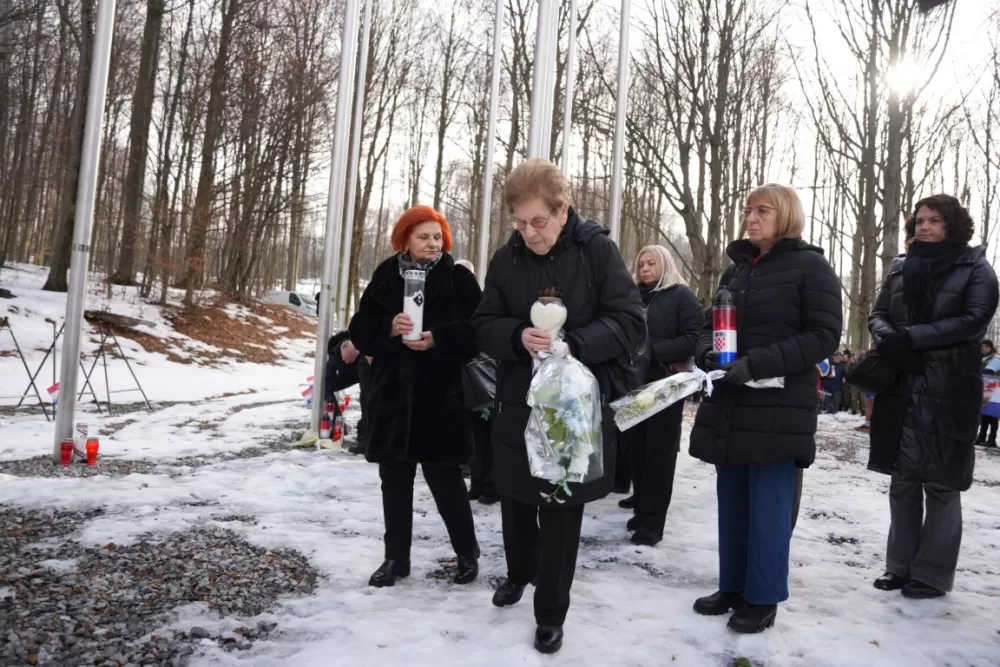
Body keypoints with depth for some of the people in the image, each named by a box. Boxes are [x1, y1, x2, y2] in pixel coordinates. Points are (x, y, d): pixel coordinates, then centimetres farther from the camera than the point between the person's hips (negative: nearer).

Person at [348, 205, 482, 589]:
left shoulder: (458, 279, -2)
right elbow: (361, 331, 4)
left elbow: (477, 331, -8)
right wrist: (389, 327, -16)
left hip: (441, 398, -3)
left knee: (445, 479, 3)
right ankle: (396, 557, 25)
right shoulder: (385, 277, 7)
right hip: (393, 395, 4)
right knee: (395, 479, 11)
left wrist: (438, 339, -21)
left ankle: (468, 554, 22)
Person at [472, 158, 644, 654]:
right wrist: (518, 336, -20)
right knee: (515, 498, 18)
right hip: (517, 403, 3)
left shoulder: (596, 250, -10)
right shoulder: (506, 258, -1)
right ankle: (519, 571, 47)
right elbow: (484, 325, 2)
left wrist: (574, 343, -26)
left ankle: (551, 613, 24)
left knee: (561, 511, 6)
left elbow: (631, 323, -12)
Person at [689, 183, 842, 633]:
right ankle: (732, 587, 24)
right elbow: (711, 325, 20)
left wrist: (757, 364, -19)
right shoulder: (735, 269, 16)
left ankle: (763, 598, 13)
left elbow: (824, 337, -10)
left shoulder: (810, 266, -3)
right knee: (731, 499, 11)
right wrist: (708, 353, -4)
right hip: (729, 406, 6)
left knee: (769, 503, 0)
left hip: (779, 409, -6)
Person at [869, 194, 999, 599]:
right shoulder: (901, 267, 14)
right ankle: (901, 565, 19)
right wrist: (889, 340, -14)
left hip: (950, 391, -4)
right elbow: (878, 314, 9)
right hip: (901, 387, 4)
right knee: (902, 478, 8)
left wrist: (910, 337, -19)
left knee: (942, 482, 1)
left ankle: (932, 574, 11)